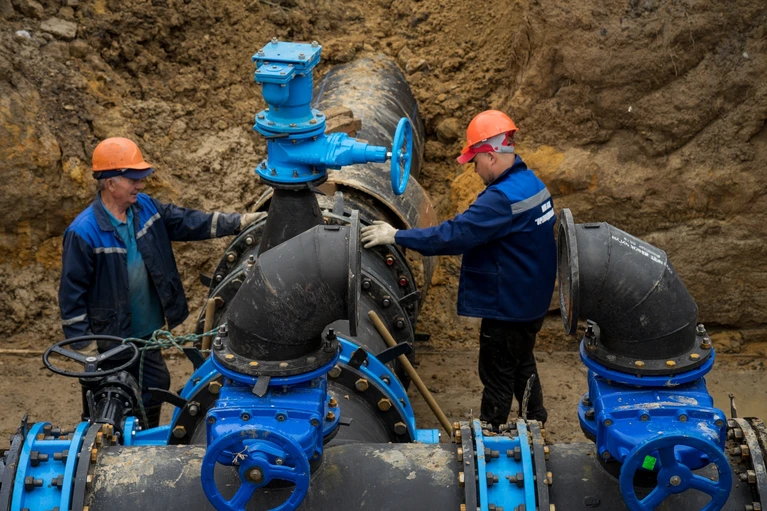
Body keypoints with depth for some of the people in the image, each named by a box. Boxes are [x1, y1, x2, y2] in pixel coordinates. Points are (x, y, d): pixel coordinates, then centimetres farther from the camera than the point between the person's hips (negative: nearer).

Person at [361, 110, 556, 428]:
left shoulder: (503, 197, -29)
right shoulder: (530, 182, 3)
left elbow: (454, 234, -31)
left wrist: (397, 237, -24)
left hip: (508, 306, -10)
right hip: (531, 300, 10)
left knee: (497, 377, 7)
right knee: (522, 365, 26)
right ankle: (535, 423, 41)